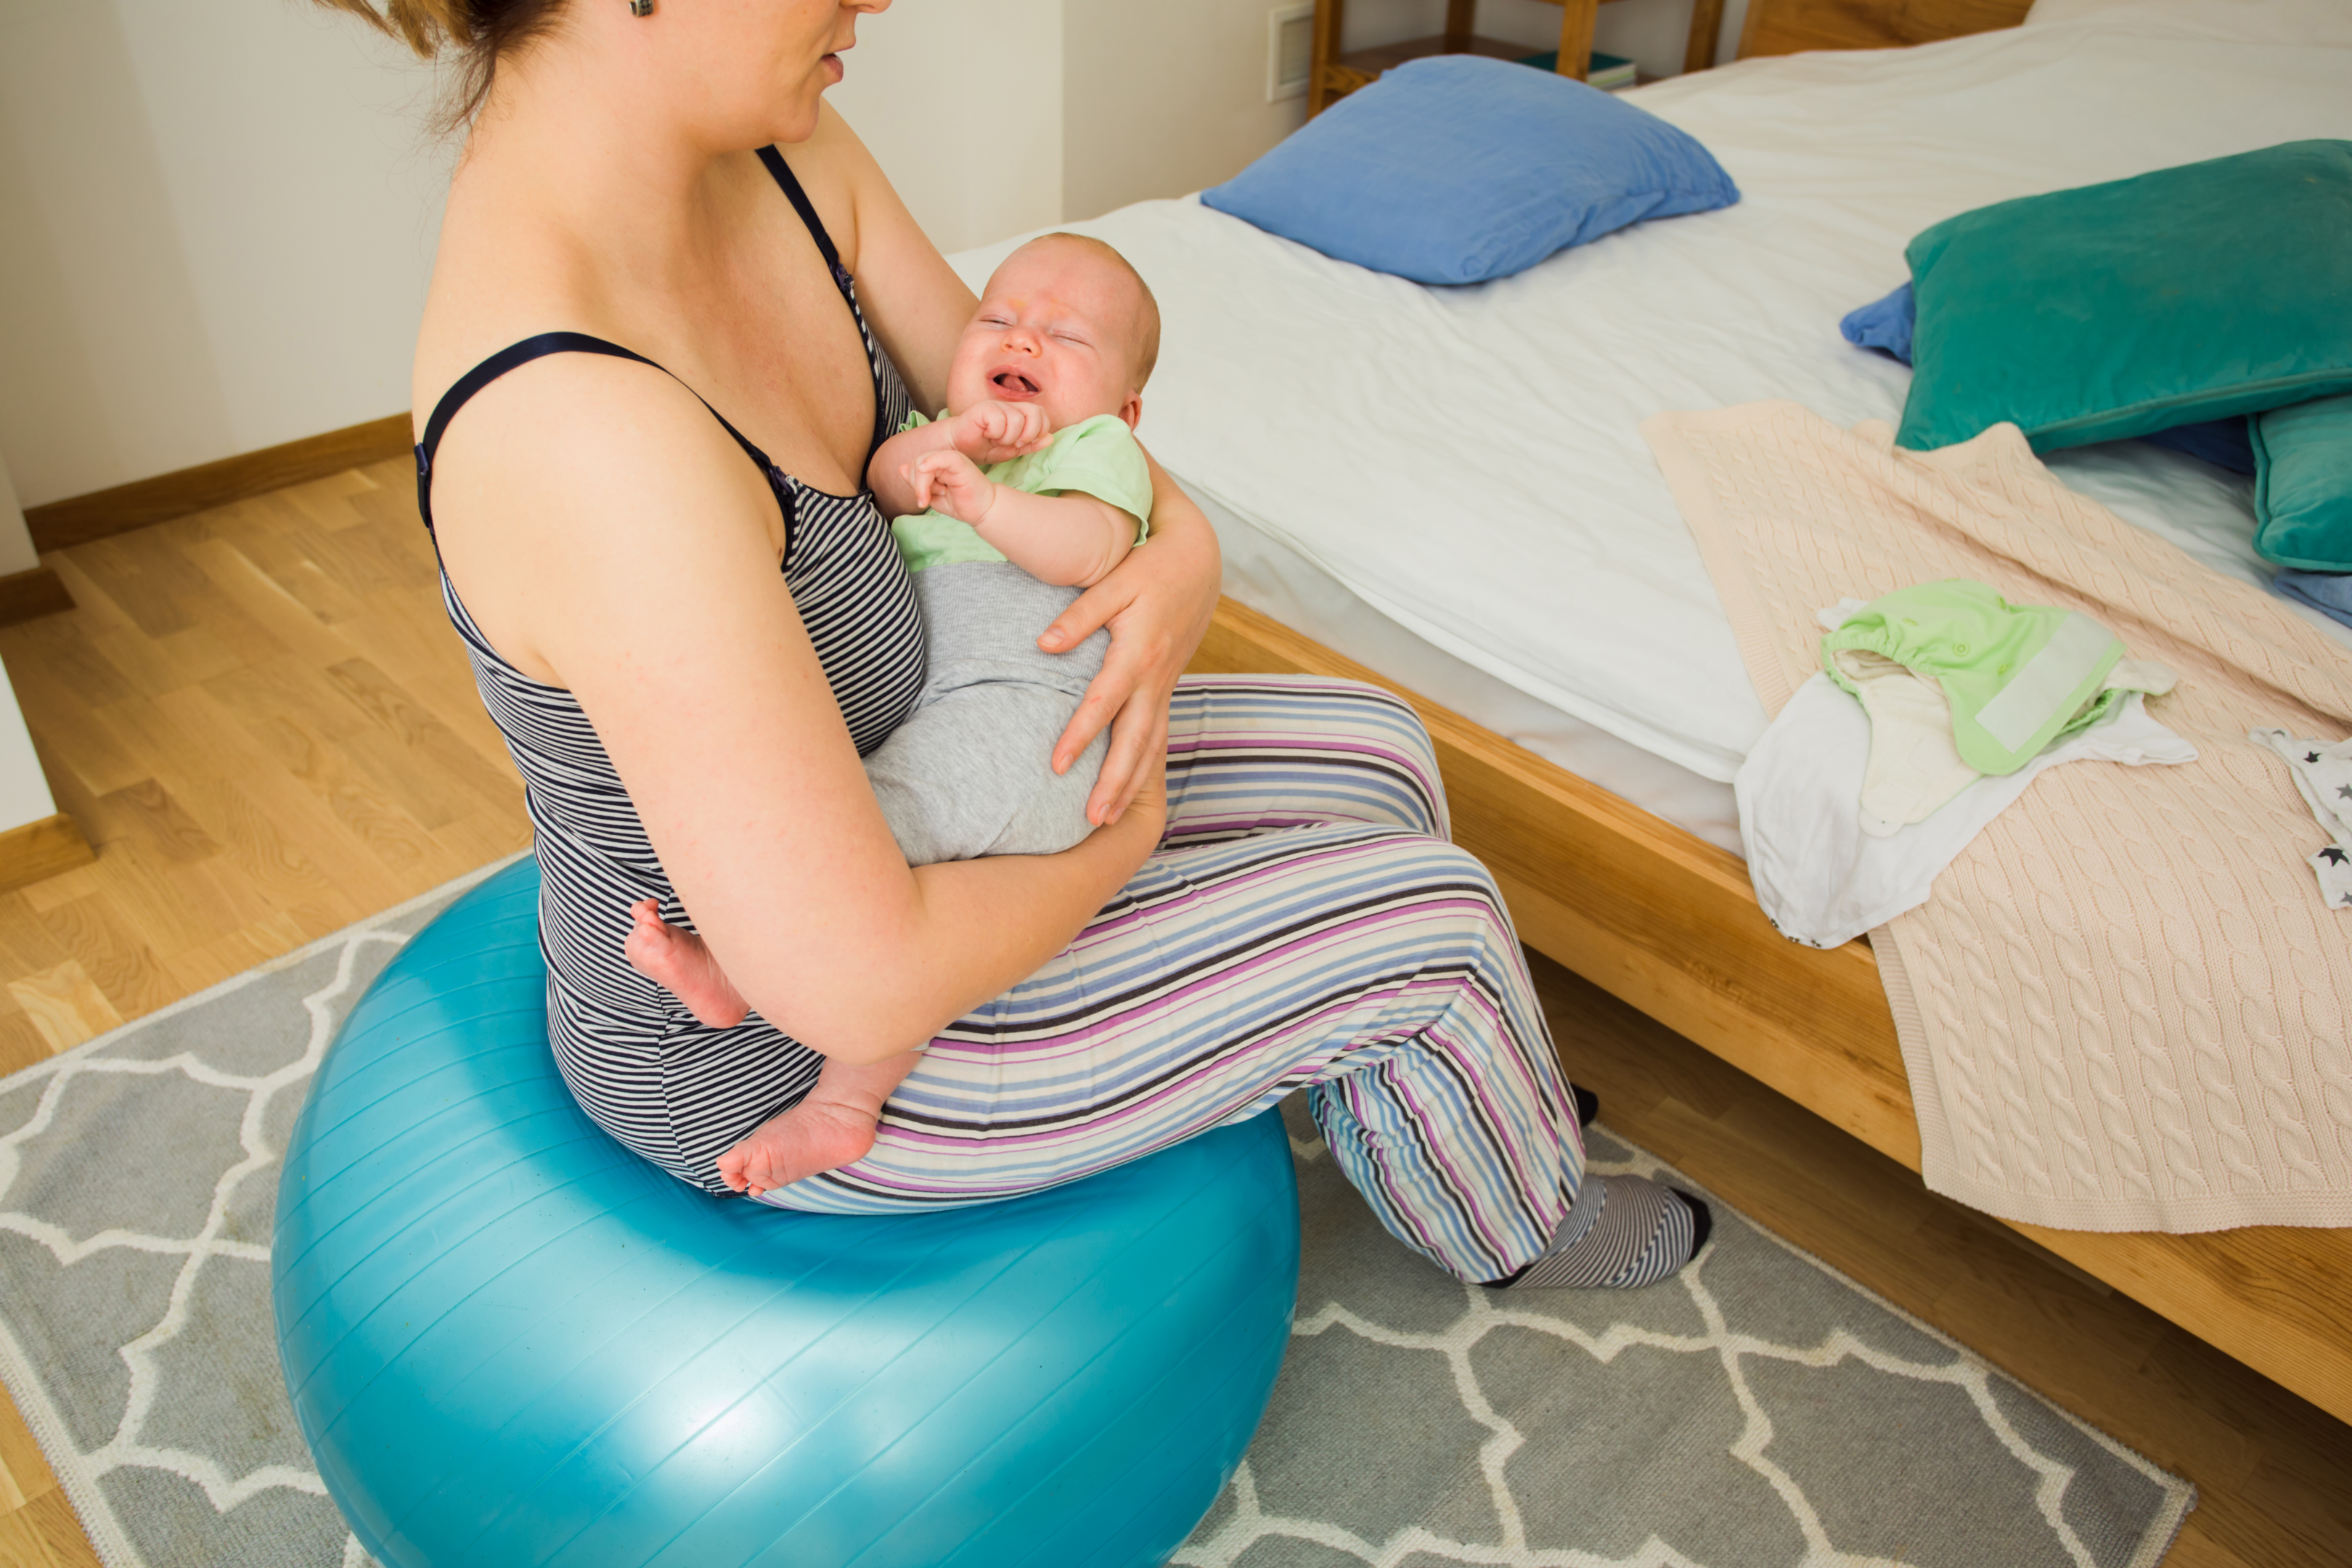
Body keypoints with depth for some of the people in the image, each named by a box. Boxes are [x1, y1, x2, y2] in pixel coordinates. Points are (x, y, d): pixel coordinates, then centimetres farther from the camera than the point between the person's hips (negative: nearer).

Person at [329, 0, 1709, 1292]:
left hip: (878, 794, 8)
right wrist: (1125, 836, -17)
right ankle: (1519, 1221, 35)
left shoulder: (781, 156, -12)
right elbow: (865, 990, -36)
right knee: (1434, 913, -1)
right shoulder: (585, 430, -40)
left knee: (1379, 755, 13)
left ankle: (1472, 1068, 44)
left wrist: (1183, 546, -17)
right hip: (770, 1060, -8)